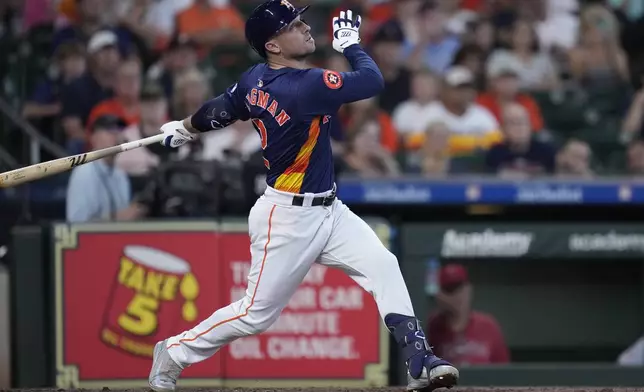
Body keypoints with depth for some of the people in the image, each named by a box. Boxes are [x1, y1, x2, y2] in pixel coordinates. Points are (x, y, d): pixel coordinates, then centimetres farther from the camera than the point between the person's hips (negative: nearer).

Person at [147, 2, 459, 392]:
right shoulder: (303, 85, -27)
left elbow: (217, 112, 15)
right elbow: (373, 81, -27)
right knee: (257, 313, 3)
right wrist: (350, 42, -9)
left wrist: (184, 129, 34)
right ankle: (173, 353, 23)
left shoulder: (255, 80, 0)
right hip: (287, 218, -9)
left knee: (382, 264, -9)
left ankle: (419, 360, -13)